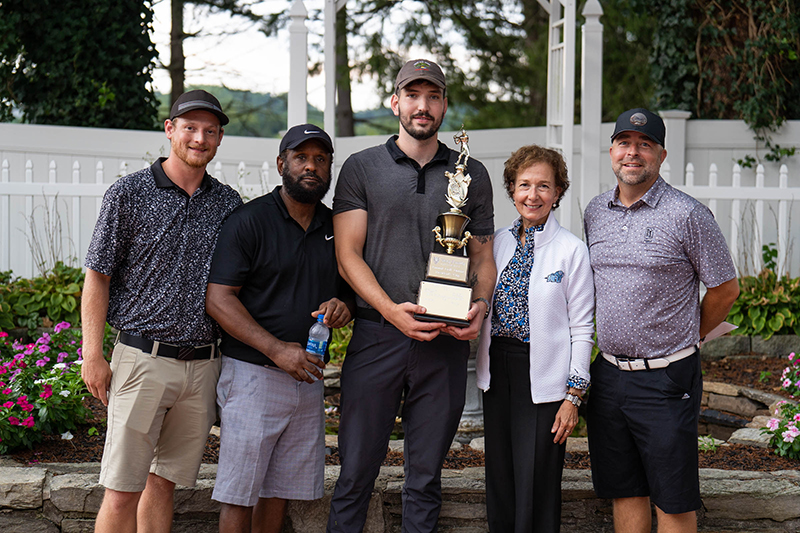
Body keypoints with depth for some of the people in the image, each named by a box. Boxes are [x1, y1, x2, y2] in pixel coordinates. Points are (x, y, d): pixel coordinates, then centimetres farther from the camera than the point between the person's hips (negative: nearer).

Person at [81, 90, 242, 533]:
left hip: (204, 362, 4)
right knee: (122, 490, -5)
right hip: (143, 358, -4)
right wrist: (93, 355, -7)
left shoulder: (229, 203, 10)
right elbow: (98, 277, 0)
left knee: (164, 481, 11)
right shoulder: (128, 193, -1)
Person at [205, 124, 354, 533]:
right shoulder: (248, 220, -6)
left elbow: (350, 289, 23)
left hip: (307, 375, 6)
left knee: (281, 491, 10)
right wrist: (277, 350, -19)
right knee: (240, 493, -2)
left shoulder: (336, 227, 12)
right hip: (252, 373, -5)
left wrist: (343, 306, -3)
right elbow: (218, 299, -11)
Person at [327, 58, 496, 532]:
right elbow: (347, 253, 0)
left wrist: (481, 307, -7)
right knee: (356, 471, -1)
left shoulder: (472, 174, 12)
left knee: (426, 476, 8)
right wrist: (392, 309, -15)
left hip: (446, 340, 2)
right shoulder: (362, 168, 6)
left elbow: (483, 256, 14)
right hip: (377, 334, -2)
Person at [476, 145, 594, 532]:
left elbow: (581, 329, -6)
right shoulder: (498, 242, 8)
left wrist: (573, 396, -9)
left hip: (543, 375, -5)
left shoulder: (572, 250, -5)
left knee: (536, 490, -1)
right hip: (497, 370, 5)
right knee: (499, 482, 10)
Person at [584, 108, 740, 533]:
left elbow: (725, 289, -1)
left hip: (665, 378, -5)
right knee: (624, 492, 12)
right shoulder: (595, 212, 9)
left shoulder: (687, 215, -9)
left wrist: (688, 338, 8)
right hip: (608, 373, 5)